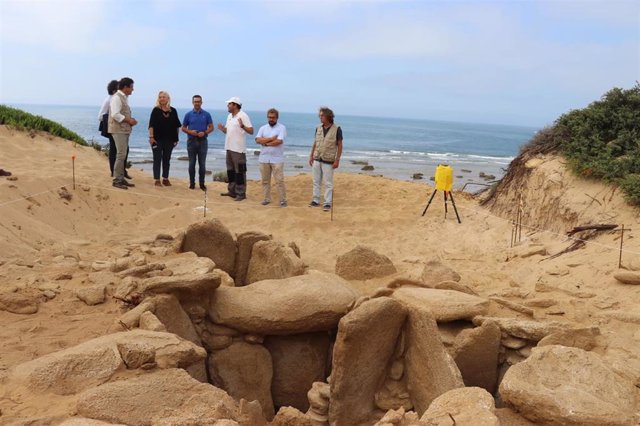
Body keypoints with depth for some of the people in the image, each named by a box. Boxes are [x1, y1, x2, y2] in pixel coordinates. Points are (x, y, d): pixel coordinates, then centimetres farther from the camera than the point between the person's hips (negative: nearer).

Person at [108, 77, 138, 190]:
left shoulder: (124, 98, 18)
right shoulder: (116, 98, -12)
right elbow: (115, 114, -21)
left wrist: (131, 120, 6)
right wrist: (129, 120, -15)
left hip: (125, 130, 10)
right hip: (118, 130, -10)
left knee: (123, 155, 12)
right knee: (121, 154, -10)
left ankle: (121, 179, 19)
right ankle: (117, 180, -6)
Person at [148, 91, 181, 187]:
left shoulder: (173, 111, 5)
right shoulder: (156, 110, -3)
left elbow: (177, 126, 10)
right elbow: (151, 125, -7)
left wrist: (176, 138, 8)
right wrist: (151, 137, -14)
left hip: (169, 139, 3)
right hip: (157, 139, -3)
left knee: (167, 159, 10)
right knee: (157, 159, 1)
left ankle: (165, 179, 20)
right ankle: (157, 180, 5)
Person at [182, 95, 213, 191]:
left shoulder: (206, 114, 3)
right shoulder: (188, 114, 4)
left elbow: (211, 127, 3)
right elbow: (183, 128, 8)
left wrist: (204, 132, -15)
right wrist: (190, 132, -13)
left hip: (202, 141, 0)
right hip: (191, 141, 1)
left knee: (202, 164, 1)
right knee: (192, 163, 4)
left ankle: (202, 183, 9)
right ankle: (192, 183, 13)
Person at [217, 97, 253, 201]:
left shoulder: (243, 116, -11)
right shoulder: (229, 116, 15)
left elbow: (251, 131, -16)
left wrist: (242, 126, -33)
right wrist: (222, 129, 0)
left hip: (238, 149, -9)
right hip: (229, 147, 9)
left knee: (240, 171, -4)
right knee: (230, 170, 15)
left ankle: (241, 193, 1)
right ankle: (232, 191, 25)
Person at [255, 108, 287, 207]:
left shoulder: (281, 128, -1)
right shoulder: (263, 128, 10)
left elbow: (279, 141, -16)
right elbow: (258, 140, -5)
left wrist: (265, 143, -6)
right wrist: (271, 138, -11)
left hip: (277, 159, -4)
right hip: (264, 158, 4)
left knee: (279, 180, -5)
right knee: (265, 180, 10)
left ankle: (283, 200, 0)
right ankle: (267, 198, 19)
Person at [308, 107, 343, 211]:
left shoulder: (337, 129, -9)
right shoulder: (318, 128, 5)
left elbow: (340, 145, -7)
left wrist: (337, 160, -12)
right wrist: (311, 156, 9)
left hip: (328, 161, -5)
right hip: (317, 159, 5)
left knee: (328, 183, 0)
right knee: (316, 181, 9)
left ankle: (327, 203, 6)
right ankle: (315, 200, 18)